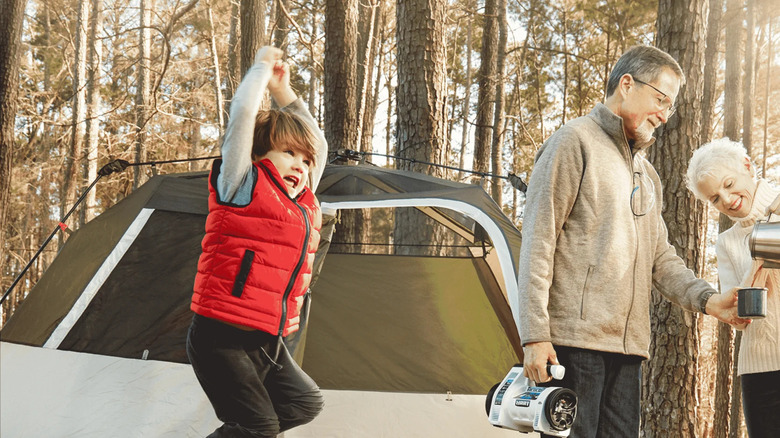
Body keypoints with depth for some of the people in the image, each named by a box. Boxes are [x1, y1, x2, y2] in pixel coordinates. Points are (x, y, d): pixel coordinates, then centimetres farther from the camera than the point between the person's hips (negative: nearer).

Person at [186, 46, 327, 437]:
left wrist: (283, 91, 23)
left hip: (268, 342, 9)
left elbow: (317, 143, 27)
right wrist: (263, 66, 1)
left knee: (305, 404, 16)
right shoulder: (243, 186, -6)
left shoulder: (303, 203, 15)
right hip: (221, 337, -9)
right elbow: (243, 112, -14)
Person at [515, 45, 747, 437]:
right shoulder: (576, 142, -3)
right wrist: (534, 335, -16)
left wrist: (707, 299, 3)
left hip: (627, 346, 8)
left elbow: (660, 257, 22)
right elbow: (537, 241, -10)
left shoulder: (646, 173, 24)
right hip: (574, 339, -8)